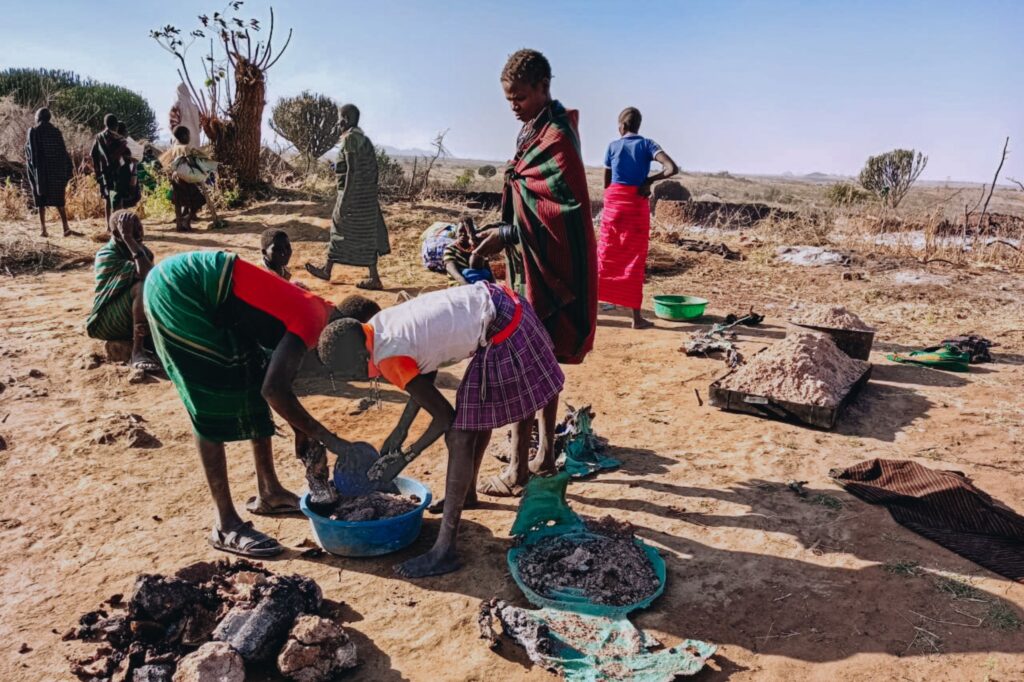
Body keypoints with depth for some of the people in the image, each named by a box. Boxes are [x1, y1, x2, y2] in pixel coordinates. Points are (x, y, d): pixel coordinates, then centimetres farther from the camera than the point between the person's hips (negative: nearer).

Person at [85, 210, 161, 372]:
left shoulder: (141, 250, 3)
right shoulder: (106, 256, -18)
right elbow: (147, 274, -33)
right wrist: (128, 238, -32)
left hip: (130, 319, 7)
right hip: (107, 323, -7)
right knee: (143, 286, -30)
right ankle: (137, 352, -30)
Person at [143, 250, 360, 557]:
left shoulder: (310, 309, 7)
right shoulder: (312, 320, -20)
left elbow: (276, 379, 16)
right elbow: (275, 390, -29)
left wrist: (303, 434, 13)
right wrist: (329, 440, -20)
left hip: (196, 292, 10)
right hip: (177, 290, -10)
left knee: (250, 383, 12)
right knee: (214, 407, -9)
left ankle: (269, 492, 24)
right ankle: (225, 525, -1)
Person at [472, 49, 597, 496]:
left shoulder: (557, 137, -15)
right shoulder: (536, 130, 15)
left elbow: (559, 208, -23)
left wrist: (506, 234, -23)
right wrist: (503, 235, 10)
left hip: (545, 267, -10)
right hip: (533, 263, 10)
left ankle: (518, 468, 4)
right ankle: (546, 455, 25)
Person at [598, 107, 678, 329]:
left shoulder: (613, 146, 6)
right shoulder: (647, 144, 1)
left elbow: (606, 183, 8)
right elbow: (672, 168, -12)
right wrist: (649, 180, 0)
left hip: (613, 202, 2)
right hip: (637, 205, -1)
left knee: (605, 256, 10)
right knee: (634, 260, 2)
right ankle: (636, 315, 3)